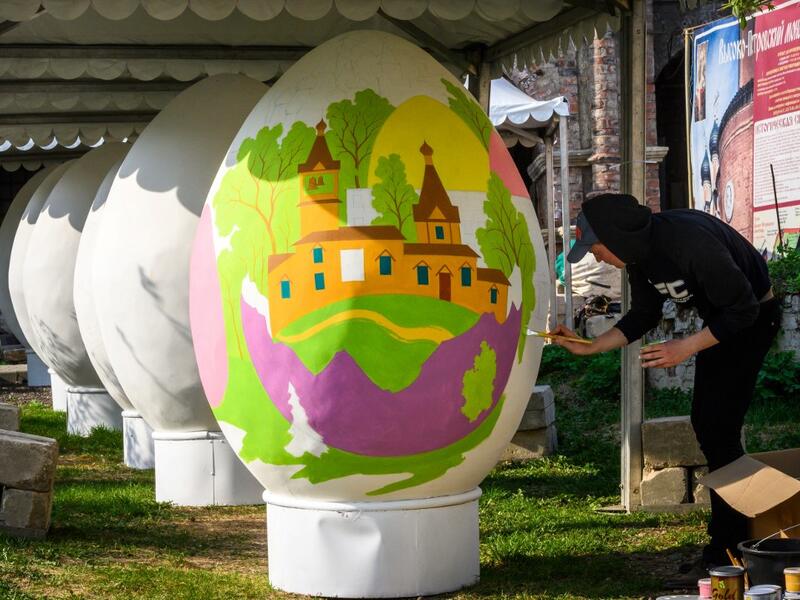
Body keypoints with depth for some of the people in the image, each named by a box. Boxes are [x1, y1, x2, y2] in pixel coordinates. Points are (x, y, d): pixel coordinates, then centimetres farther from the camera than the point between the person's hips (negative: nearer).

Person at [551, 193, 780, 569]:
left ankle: (730, 542, -4)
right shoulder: (640, 253, -8)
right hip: (720, 319, 9)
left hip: (752, 320, -9)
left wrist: (686, 348, -24)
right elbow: (643, 316, 5)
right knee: (705, 423, 13)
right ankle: (730, 529, 25)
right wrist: (589, 347, -4)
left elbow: (744, 309, -27)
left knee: (717, 428, -12)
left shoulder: (691, 244, -36)